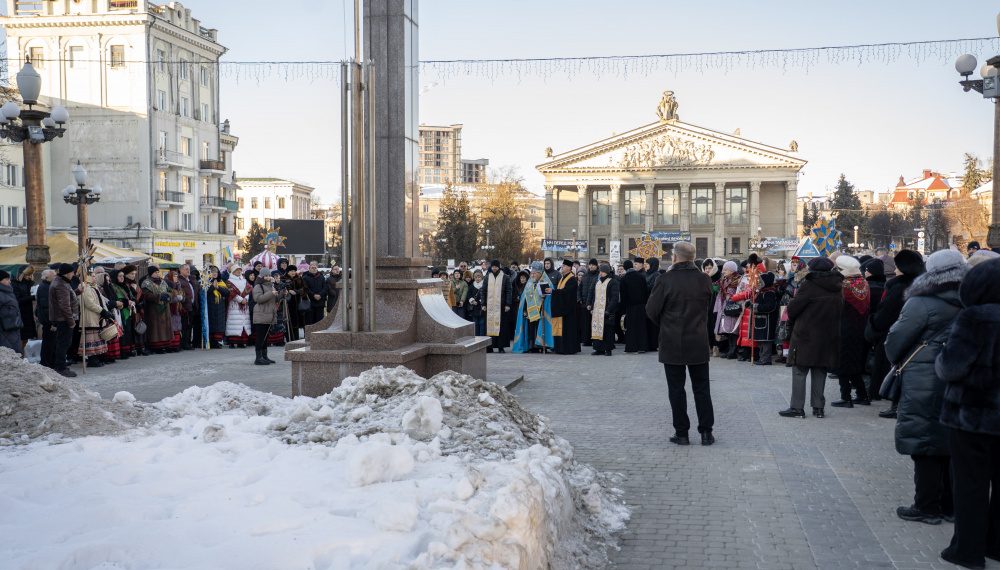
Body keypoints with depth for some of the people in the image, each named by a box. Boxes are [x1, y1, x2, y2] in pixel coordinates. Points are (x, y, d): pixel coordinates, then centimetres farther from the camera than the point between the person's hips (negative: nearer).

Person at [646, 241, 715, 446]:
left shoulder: (665, 280, -13)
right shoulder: (704, 279, -2)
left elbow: (651, 310, -8)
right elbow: (708, 307, 10)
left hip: (672, 343, -3)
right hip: (699, 343, 3)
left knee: (676, 389, 6)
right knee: (702, 388, 11)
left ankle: (681, 433, 9)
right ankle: (706, 432, 13)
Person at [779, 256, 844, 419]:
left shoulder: (809, 286, -13)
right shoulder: (838, 288, 7)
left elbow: (792, 309, -12)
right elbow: (840, 310, 14)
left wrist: (792, 321, 8)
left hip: (806, 335, -6)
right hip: (828, 337, 6)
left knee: (799, 371, 0)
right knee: (820, 372, 12)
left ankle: (797, 408, -1)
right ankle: (818, 407, 14)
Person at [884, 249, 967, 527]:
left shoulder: (922, 304, -15)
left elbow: (895, 341, -9)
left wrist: (897, 360, 10)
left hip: (923, 385, -6)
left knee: (923, 444, 2)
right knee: (948, 443, 14)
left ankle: (927, 508, 7)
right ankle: (949, 505, 22)